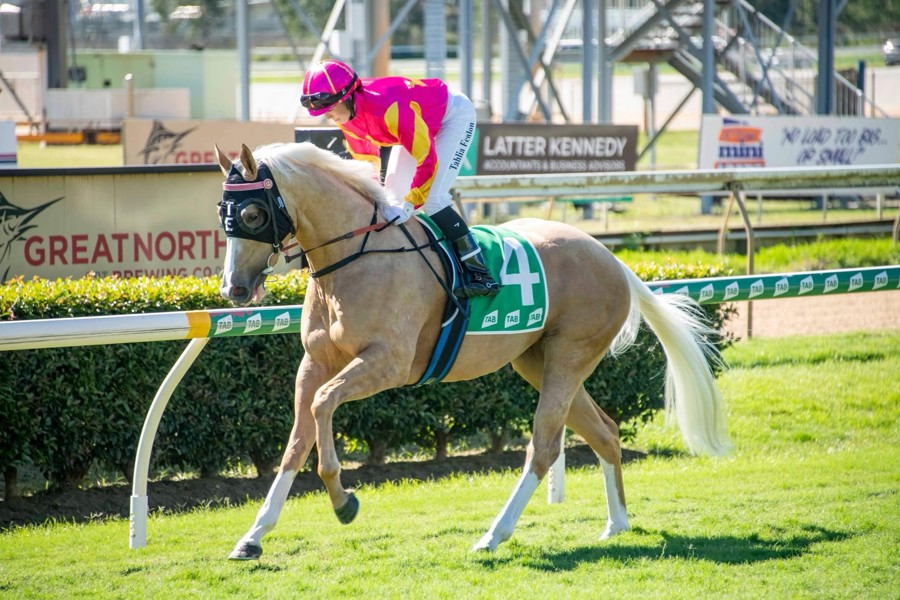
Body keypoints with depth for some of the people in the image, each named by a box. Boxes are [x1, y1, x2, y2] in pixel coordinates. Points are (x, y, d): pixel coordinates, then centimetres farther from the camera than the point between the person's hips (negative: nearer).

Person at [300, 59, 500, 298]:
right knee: (393, 198, 2)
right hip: (422, 123, 9)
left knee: (432, 199, -22)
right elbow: (366, 161, 0)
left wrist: (408, 205, -38)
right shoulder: (346, 113, -16)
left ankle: (478, 272, -21)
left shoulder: (389, 108, -42)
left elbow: (428, 161, -37)